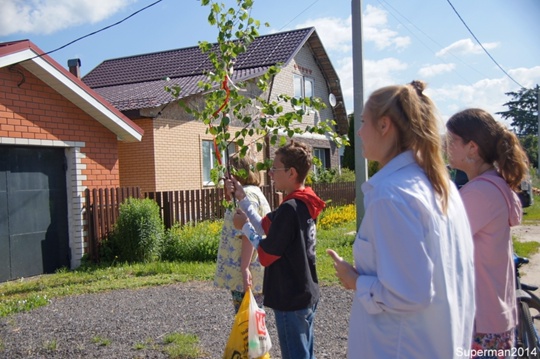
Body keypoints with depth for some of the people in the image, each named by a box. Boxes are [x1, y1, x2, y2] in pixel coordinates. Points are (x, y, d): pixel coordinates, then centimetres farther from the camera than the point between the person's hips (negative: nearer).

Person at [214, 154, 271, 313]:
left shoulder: (247, 194, -16)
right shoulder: (252, 192, 18)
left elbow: (248, 235, -24)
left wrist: (244, 268, -25)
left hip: (246, 273, -11)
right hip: (251, 272, 11)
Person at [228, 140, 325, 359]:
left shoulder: (289, 209, -22)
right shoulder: (304, 204, 6)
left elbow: (267, 255, -19)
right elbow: (267, 228, 11)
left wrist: (245, 227, -6)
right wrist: (243, 200, 10)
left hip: (290, 299, -9)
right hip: (306, 294, 9)